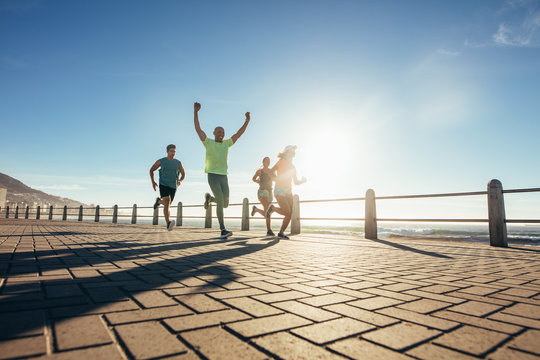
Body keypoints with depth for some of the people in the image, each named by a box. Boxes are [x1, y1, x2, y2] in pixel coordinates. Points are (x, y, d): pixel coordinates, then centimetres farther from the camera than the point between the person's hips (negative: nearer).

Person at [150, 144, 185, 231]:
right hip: (163, 185, -4)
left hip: (173, 186, 4)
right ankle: (168, 224, -35)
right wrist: (153, 182, 1)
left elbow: (183, 174, 9)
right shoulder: (161, 161, -4)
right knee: (167, 202, -25)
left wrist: (180, 180, -13)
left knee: (167, 204, 19)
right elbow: (151, 170, 10)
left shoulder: (178, 163, 1)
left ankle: (159, 201, 56)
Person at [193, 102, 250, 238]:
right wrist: (195, 111, -8)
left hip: (224, 177, 5)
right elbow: (198, 128, -2)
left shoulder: (226, 143, 16)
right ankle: (223, 230, -12)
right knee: (221, 202, -18)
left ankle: (209, 197, 37)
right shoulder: (208, 142, 6)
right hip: (212, 176, -5)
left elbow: (239, 133, 13)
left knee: (225, 204, 6)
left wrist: (247, 120, 5)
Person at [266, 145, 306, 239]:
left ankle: (281, 233, 9)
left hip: (288, 191, 6)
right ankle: (272, 208, 7)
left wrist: (302, 181, 0)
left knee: (290, 214, -4)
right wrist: (278, 179, -19)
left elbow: (296, 182, 18)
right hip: (279, 190, -6)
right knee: (287, 211, -20)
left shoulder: (293, 167, 16)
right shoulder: (281, 161, -2)